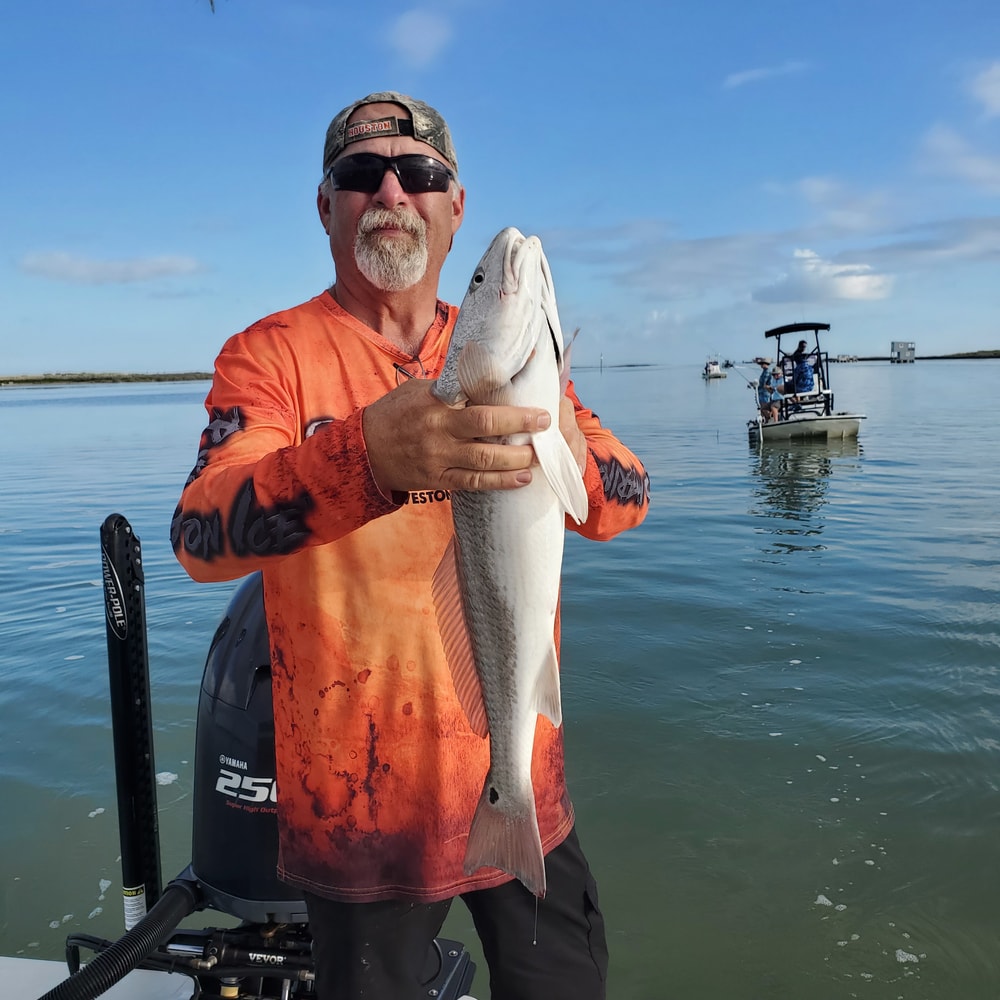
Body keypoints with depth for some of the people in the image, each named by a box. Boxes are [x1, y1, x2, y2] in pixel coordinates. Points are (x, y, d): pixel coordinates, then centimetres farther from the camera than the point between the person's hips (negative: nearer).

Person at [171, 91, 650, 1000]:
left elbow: (625, 499, -5)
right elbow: (199, 538, -25)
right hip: (361, 794, -3)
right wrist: (366, 455, -44)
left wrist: (570, 458, -29)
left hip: (521, 779, 4)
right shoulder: (271, 355, -9)